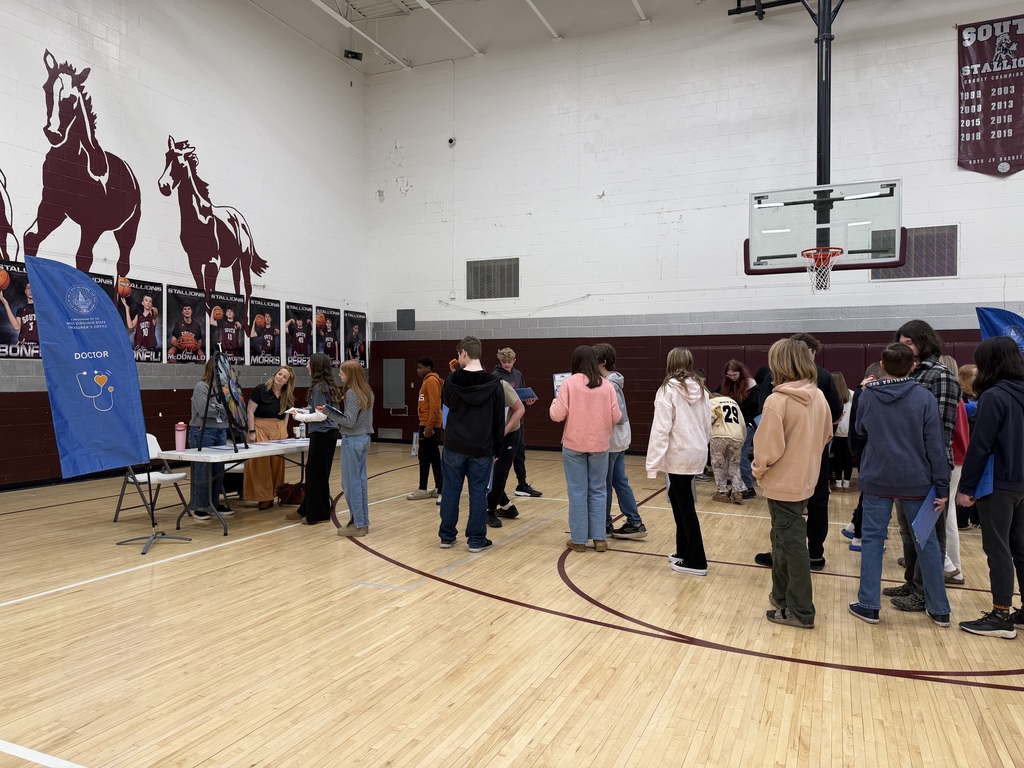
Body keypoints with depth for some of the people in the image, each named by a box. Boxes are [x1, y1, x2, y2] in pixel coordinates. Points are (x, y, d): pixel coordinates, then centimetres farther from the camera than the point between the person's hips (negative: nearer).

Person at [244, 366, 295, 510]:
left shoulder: (287, 396, 8)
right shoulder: (260, 389, -8)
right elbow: (250, 412, -7)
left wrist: (284, 430, 3)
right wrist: (252, 432, -12)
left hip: (279, 430, 5)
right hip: (260, 429, -5)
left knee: (277, 463, 6)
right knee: (261, 463, -4)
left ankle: (274, 493, 16)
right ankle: (264, 497, 3)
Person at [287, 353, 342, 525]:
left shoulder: (319, 387, -16)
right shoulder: (330, 386, 10)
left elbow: (321, 415, -19)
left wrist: (300, 417, -7)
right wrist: (303, 411, 14)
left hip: (321, 435, -9)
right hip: (330, 433, 9)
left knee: (316, 473, 1)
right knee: (314, 472, 16)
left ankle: (318, 514, 10)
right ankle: (307, 510, 26)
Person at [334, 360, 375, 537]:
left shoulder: (351, 393, -16)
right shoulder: (367, 392, 10)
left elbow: (350, 422, -18)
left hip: (352, 440, -9)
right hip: (364, 438, 9)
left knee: (350, 482, -2)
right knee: (360, 481, 12)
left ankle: (358, 524, 1)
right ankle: (363, 522, 16)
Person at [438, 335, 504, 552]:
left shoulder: (452, 380, -7)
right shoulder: (494, 384, -5)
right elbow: (499, 420, -1)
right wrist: (496, 449, 7)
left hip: (454, 446, 1)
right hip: (482, 449, 0)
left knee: (451, 491, 11)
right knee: (478, 493, 5)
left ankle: (447, 536, 20)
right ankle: (476, 540, 10)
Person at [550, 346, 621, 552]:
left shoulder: (569, 383, -10)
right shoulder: (607, 385, -2)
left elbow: (557, 415, -12)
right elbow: (616, 417, -1)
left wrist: (555, 401, 8)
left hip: (574, 445, -2)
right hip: (599, 445, 2)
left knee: (578, 492, 5)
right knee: (598, 491, 12)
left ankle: (579, 539, 11)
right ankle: (599, 538, 14)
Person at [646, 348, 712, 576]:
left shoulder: (668, 390, -12)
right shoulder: (701, 389, 6)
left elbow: (661, 428, -17)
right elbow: (708, 425, 11)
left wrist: (653, 462, -15)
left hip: (678, 454, -7)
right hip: (697, 453, 7)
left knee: (686, 505, 1)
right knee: (679, 499, 18)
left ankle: (696, 561, 8)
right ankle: (684, 552, 25)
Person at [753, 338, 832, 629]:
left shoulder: (777, 400, -21)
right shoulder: (818, 397, 1)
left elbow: (769, 446, -20)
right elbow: (826, 436, 11)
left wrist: (759, 470, -3)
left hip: (783, 483, -7)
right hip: (805, 479, 7)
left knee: (792, 544, 2)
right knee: (784, 539, 20)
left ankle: (800, 611, 11)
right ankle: (782, 595, 32)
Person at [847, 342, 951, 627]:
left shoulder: (866, 396, -1)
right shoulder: (924, 398, -7)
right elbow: (935, 447, -8)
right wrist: (942, 487, -4)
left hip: (876, 480, 0)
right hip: (915, 482, 0)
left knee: (872, 539, 8)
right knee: (926, 542, 11)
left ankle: (869, 604, 8)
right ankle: (939, 609, 21)